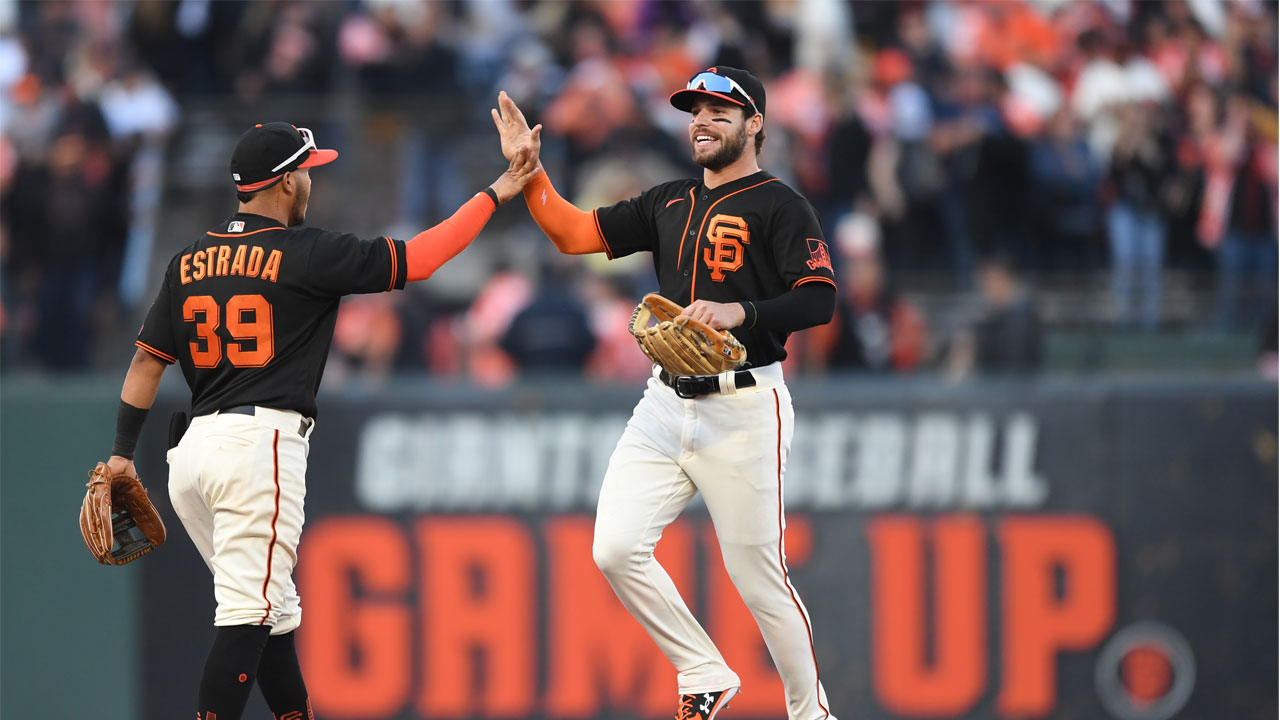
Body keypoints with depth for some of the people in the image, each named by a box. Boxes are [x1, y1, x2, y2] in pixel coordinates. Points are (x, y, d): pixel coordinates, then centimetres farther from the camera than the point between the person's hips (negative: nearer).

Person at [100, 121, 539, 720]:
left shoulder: (189, 262, 12)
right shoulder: (305, 254, -5)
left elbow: (147, 360, 11)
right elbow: (416, 260, -4)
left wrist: (122, 454, 13)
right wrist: (494, 196, 4)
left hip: (195, 447, 7)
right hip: (260, 444, -7)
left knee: (273, 612, 15)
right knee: (250, 615, -11)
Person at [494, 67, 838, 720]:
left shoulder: (778, 206, -5)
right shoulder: (669, 203, 16)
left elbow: (819, 299, -15)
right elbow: (575, 233, 15)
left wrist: (739, 312, -28)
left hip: (742, 410, -7)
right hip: (666, 405, 7)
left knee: (758, 579, -4)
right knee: (616, 549, -7)